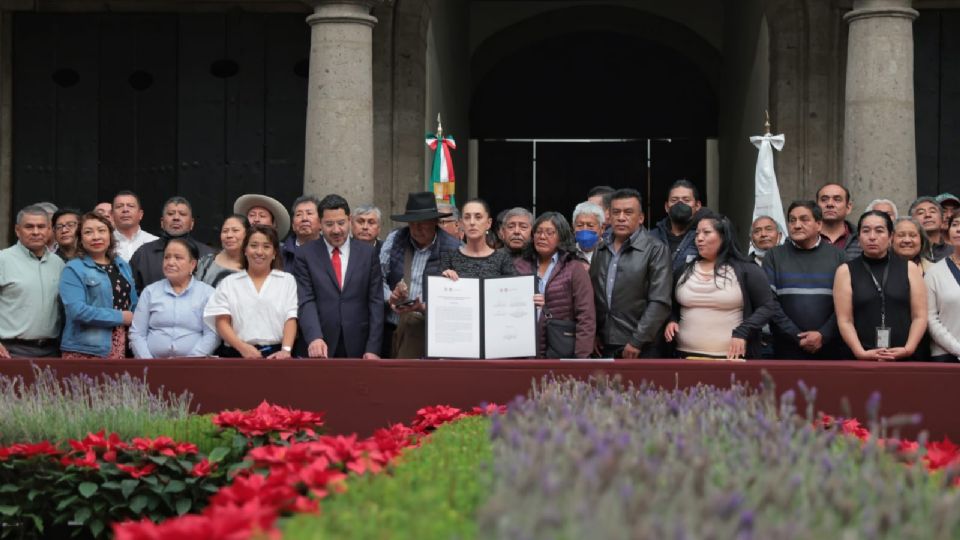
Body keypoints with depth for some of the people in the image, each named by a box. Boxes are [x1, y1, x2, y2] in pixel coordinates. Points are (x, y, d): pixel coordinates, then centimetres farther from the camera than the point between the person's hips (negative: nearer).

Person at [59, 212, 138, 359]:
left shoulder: (123, 266, 15)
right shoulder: (73, 269, -5)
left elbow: (134, 305, 18)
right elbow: (77, 310, -16)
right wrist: (120, 317, -11)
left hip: (121, 347, 5)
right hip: (85, 350, -5)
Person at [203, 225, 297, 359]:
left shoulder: (287, 281, 17)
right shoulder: (228, 283, 16)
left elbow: (290, 319, 8)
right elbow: (222, 322, 7)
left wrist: (286, 350, -10)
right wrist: (243, 347, -10)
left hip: (276, 354, 0)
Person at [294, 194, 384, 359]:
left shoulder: (368, 252, 6)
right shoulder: (306, 255, 3)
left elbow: (375, 302, 3)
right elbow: (306, 302, -6)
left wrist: (373, 348, -5)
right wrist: (314, 337, -22)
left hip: (358, 347, 1)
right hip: (321, 349, -1)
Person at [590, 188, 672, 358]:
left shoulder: (655, 250, -2)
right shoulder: (600, 250, 14)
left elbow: (659, 302, -9)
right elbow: (592, 296, 15)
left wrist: (638, 341, -14)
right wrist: (593, 335, 4)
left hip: (639, 350, -5)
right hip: (603, 346, 5)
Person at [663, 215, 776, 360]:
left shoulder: (746, 270, -1)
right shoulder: (683, 271, 12)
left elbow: (766, 307, -2)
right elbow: (672, 306, 23)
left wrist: (742, 332, -15)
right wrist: (671, 320, 1)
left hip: (729, 357, -4)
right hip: (687, 355, 4)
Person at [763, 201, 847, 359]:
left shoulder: (837, 256, 8)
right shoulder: (774, 256, 7)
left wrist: (823, 335, -12)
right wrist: (797, 336, -10)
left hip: (830, 349, 0)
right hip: (787, 350, 0)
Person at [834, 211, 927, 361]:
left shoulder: (909, 268, 9)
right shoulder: (846, 271, 6)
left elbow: (920, 316, 4)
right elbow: (844, 320, -2)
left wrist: (908, 349, -10)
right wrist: (861, 353, -15)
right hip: (861, 359, -1)